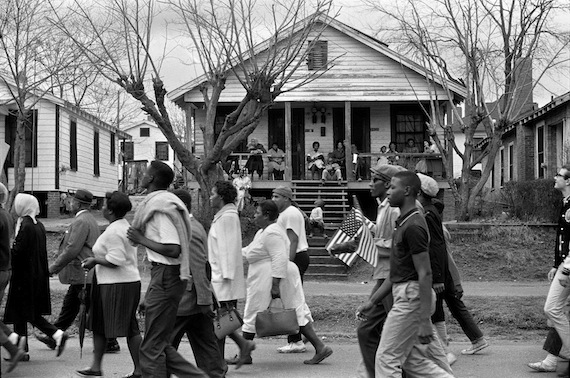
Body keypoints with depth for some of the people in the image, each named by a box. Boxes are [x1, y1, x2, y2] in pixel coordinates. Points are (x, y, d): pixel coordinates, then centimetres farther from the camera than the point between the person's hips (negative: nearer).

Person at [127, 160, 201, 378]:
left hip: (165, 277, -10)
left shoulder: (159, 207, -17)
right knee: (160, 343, 15)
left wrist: (141, 240, -14)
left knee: (153, 346, -3)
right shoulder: (162, 203, 13)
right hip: (164, 276, 10)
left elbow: (173, 249, -24)